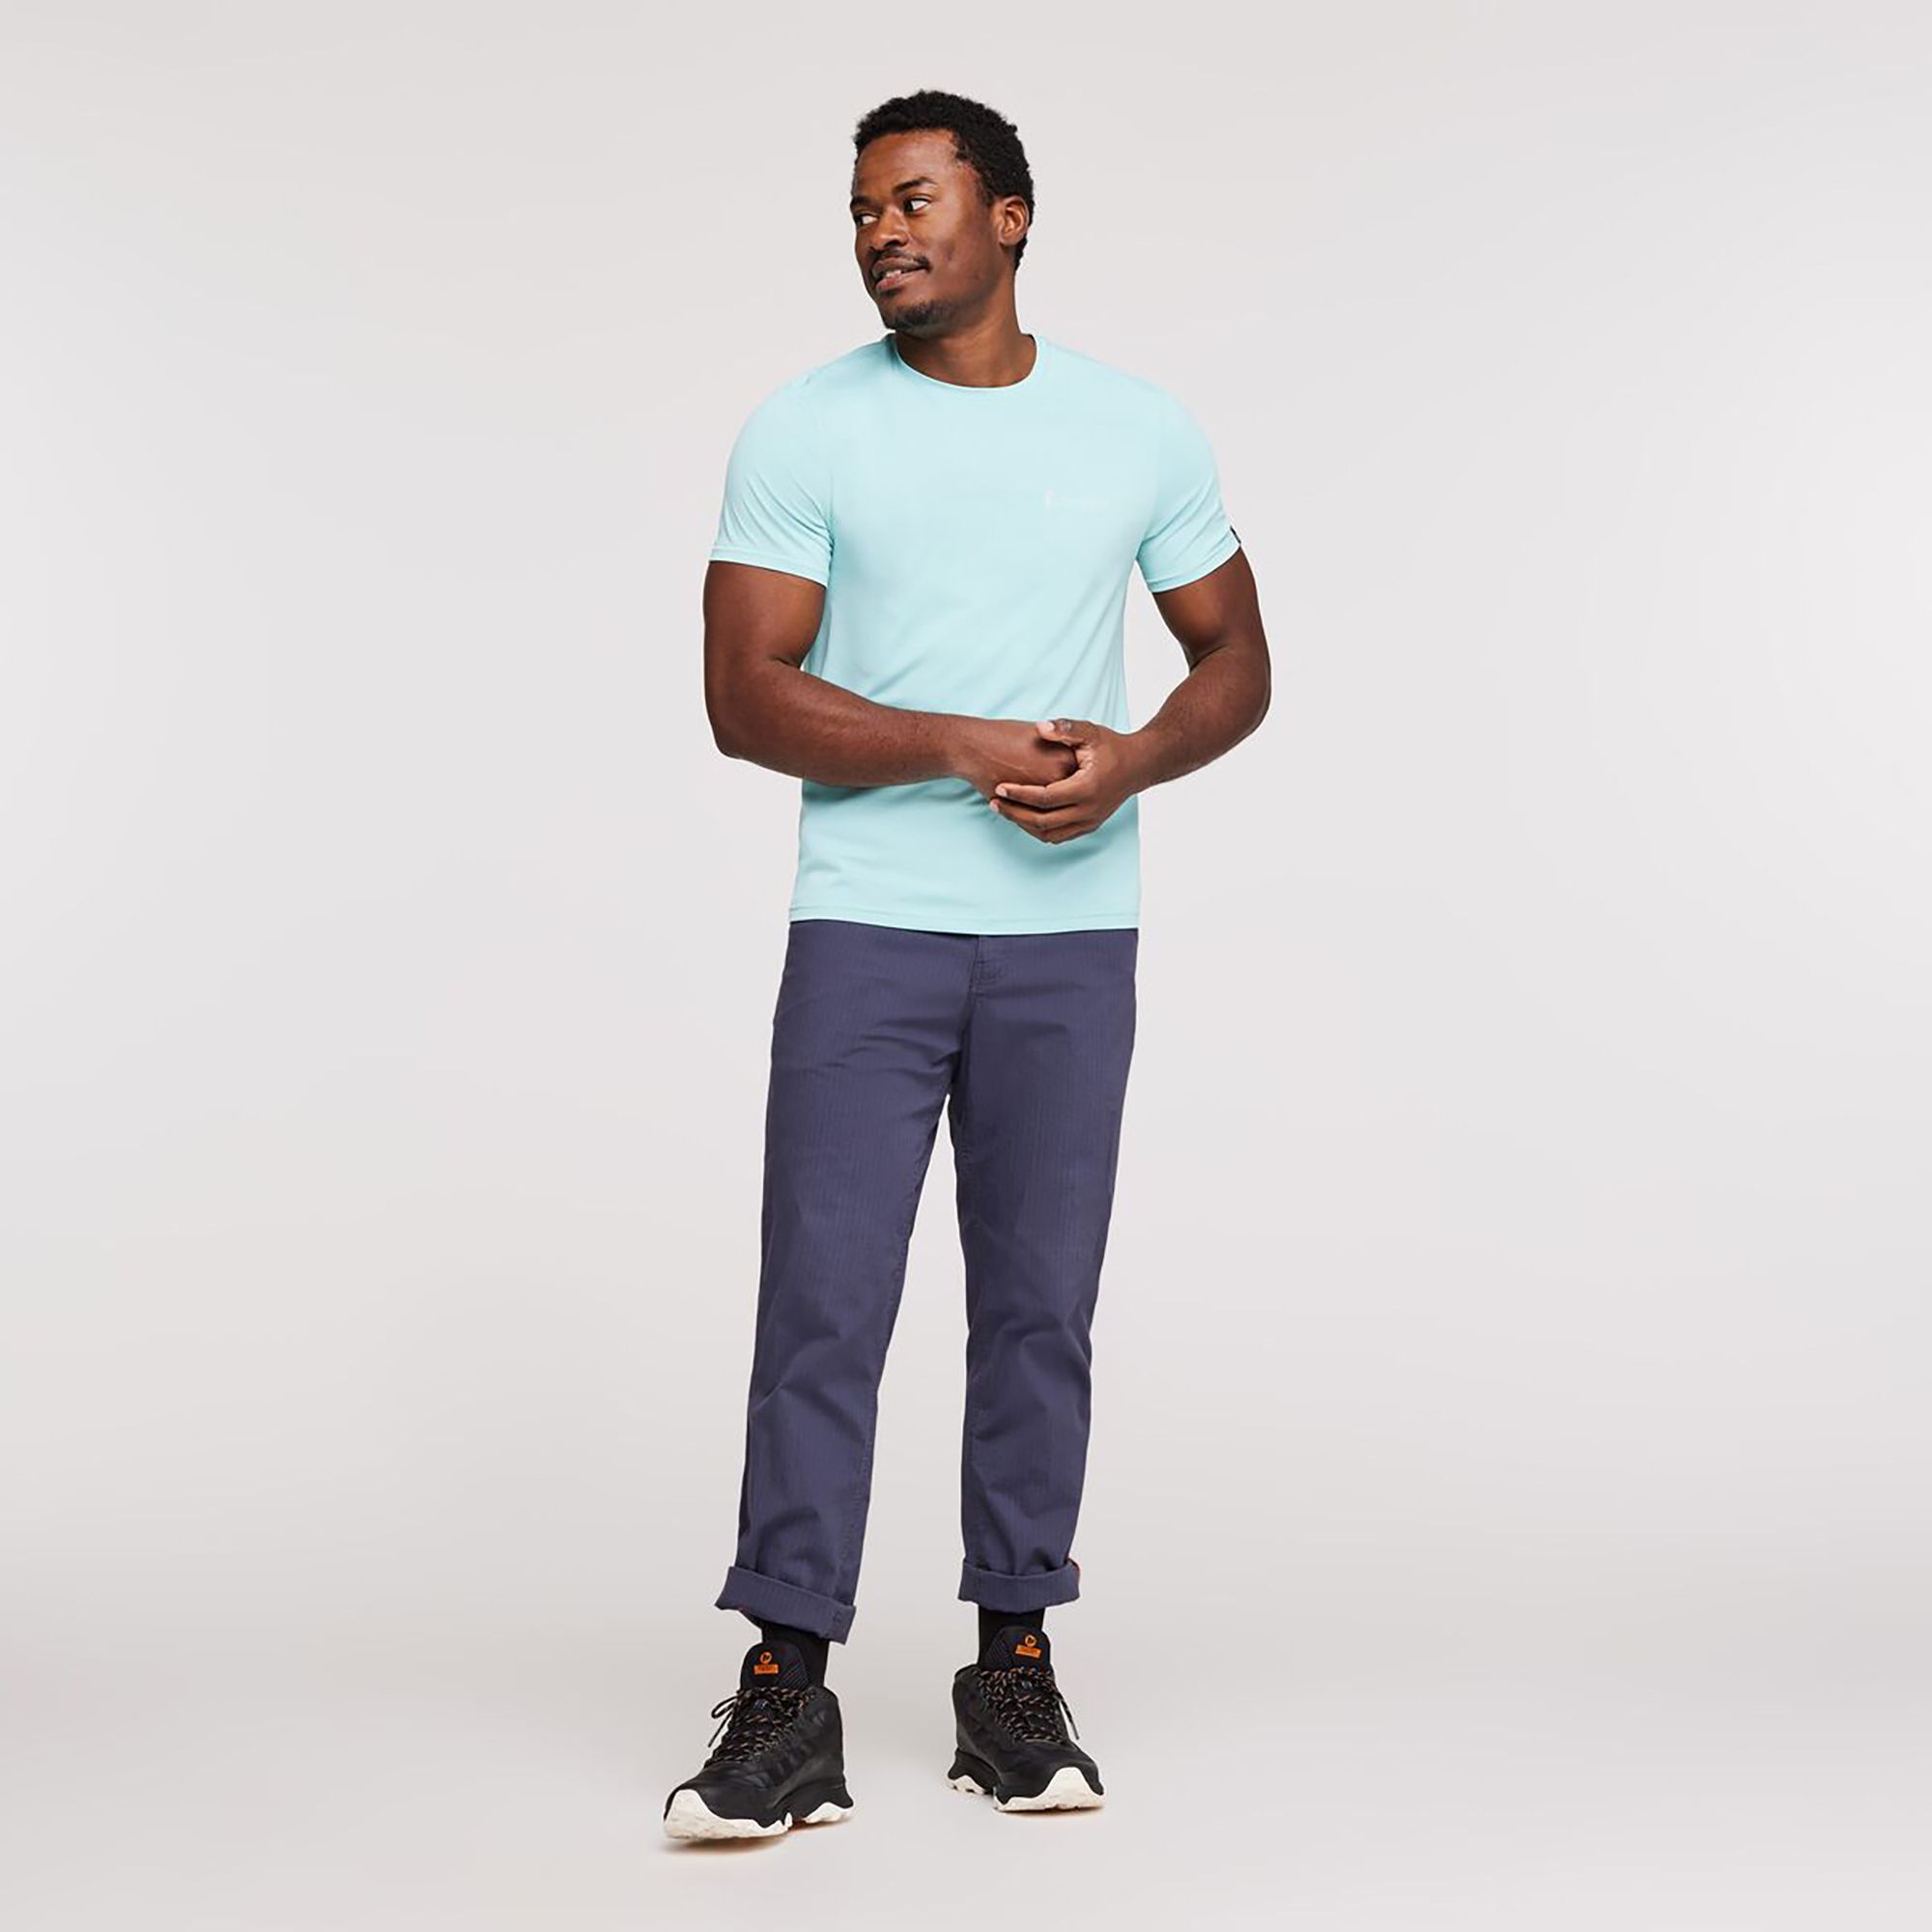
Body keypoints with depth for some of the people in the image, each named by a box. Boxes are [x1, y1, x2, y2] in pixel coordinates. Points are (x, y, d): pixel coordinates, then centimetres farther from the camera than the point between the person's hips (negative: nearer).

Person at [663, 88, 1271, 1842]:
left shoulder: (1141, 431, 6)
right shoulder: (804, 432, 0)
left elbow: (1236, 661, 11)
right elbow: (745, 695, -6)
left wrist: (1131, 762, -10)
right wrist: (967, 748, -16)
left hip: (1073, 941, 2)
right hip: (867, 933, -2)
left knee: (1041, 1306, 7)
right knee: (824, 1304, -4)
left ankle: (1015, 1669, 19)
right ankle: (788, 1699, 3)